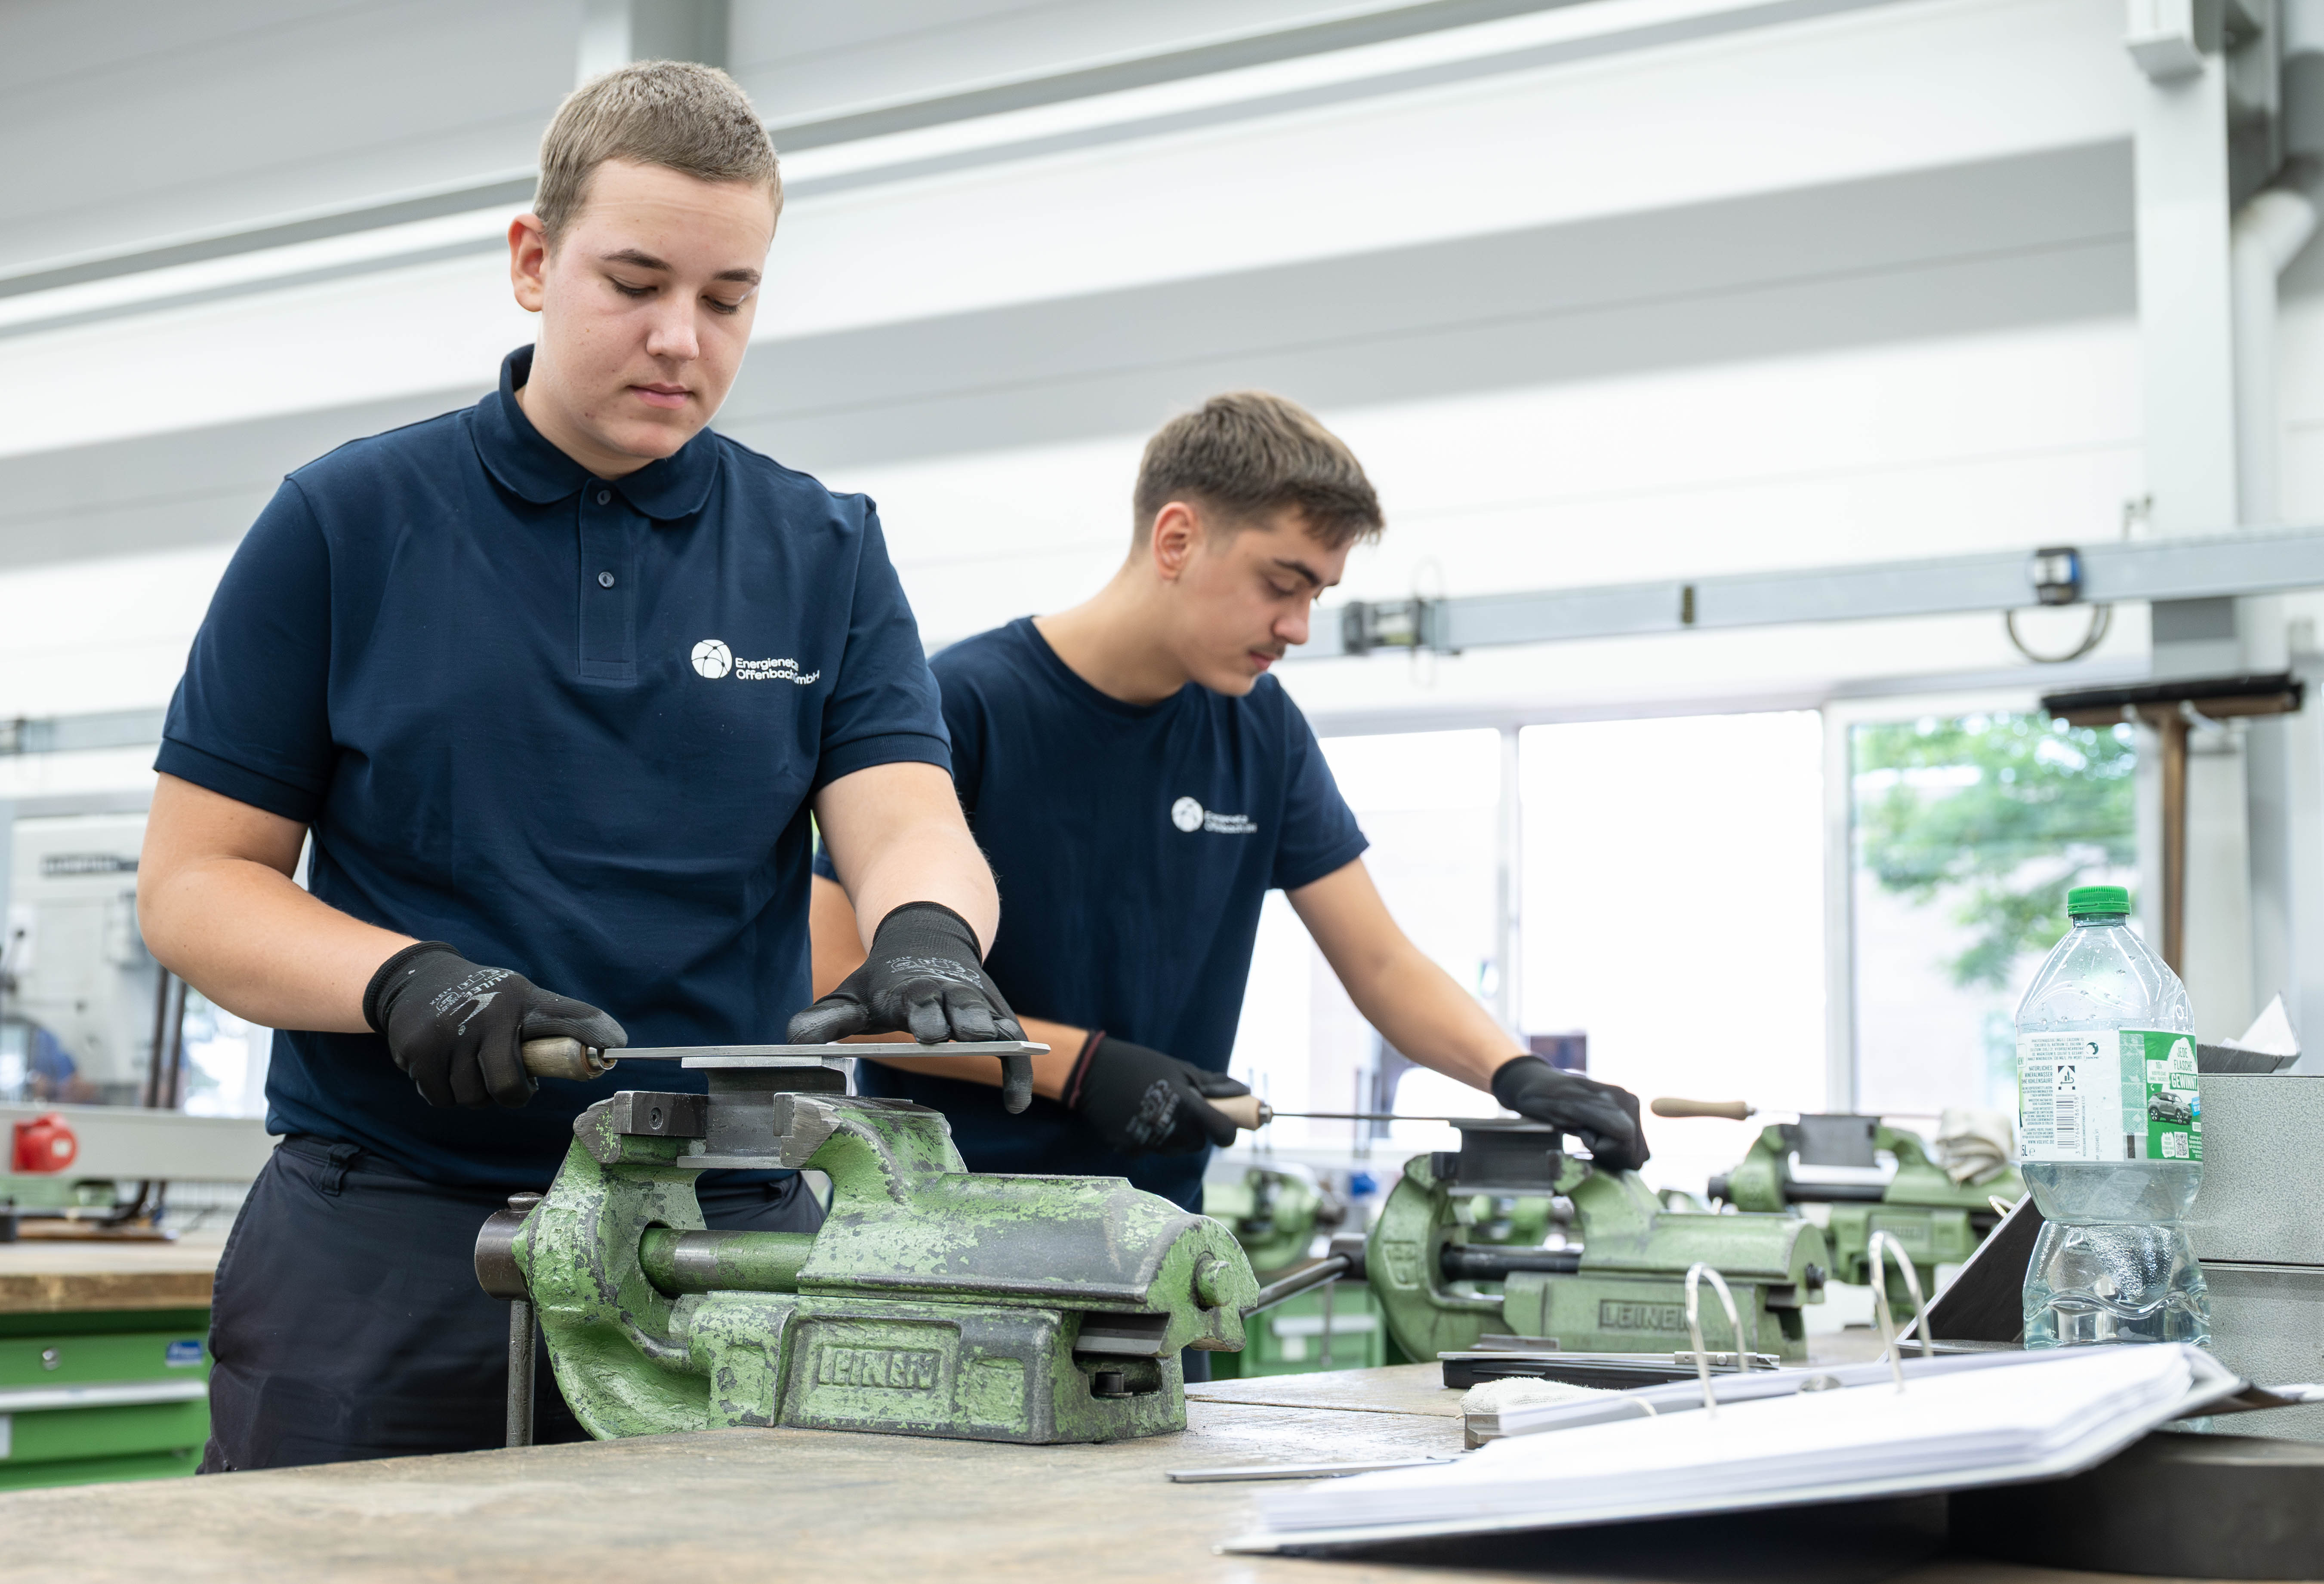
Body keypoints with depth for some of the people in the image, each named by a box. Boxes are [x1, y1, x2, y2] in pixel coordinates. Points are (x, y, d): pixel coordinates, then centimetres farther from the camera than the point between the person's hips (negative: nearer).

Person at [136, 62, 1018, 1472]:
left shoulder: (826, 557, 9)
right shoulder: (345, 525, 3)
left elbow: (906, 825, -3)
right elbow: (194, 883, 2)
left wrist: (927, 928, -27)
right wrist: (408, 981, -17)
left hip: (732, 1240, 2)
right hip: (383, 1242, -1)